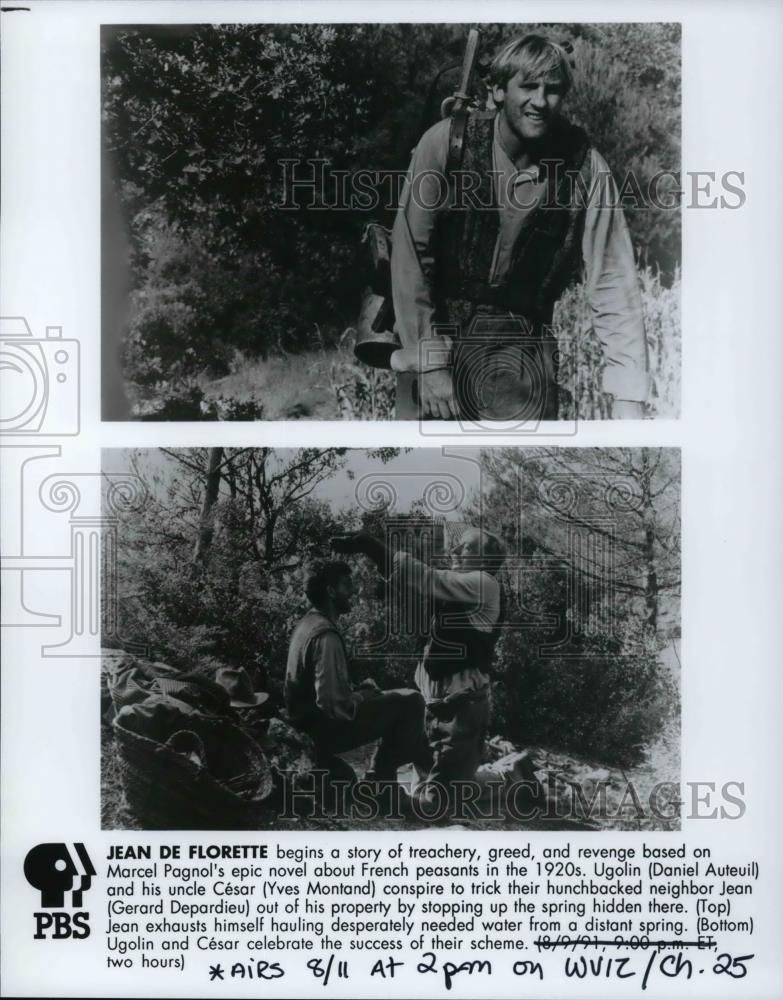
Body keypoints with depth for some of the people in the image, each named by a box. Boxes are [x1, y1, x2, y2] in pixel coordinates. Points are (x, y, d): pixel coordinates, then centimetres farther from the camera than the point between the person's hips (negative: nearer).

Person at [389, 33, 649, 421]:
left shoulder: (586, 168, -10)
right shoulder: (446, 142, -13)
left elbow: (611, 283, -9)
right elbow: (410, 256, -10)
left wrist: (628, 397, -16)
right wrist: (428, 362, -14)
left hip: (521, 344, 1)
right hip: (436, 331, 0)